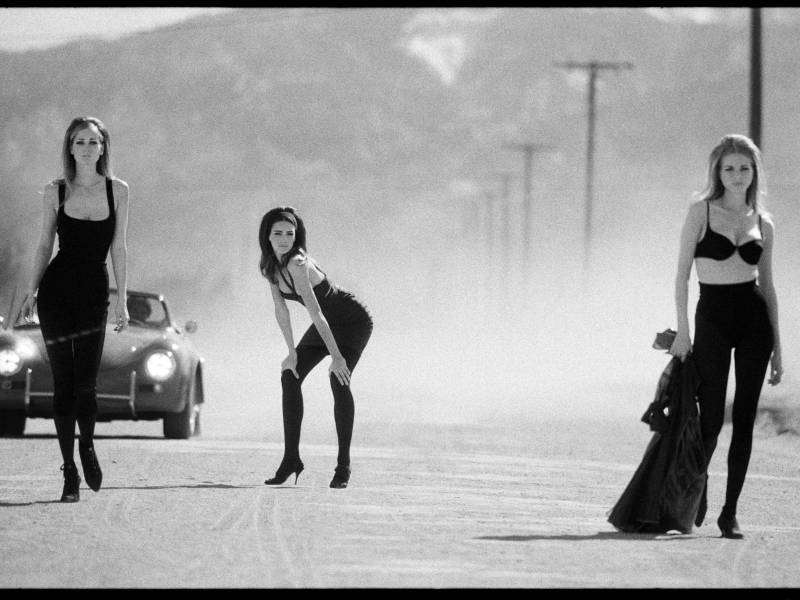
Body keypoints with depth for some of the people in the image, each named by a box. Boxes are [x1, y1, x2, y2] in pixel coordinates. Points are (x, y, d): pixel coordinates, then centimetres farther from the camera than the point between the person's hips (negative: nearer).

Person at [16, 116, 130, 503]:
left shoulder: (117, 191, 3)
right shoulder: (56, 191, 2)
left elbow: (119, 248, 5)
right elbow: (45, 246, 6)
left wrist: (122, 300, 1)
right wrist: (31, 292, -3)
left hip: (94, 293, 0)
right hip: (57, 291, 0)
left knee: (85, 381, -7)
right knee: (63, 382, -1)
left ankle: (86, 446, 24)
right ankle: (70, 472, 7)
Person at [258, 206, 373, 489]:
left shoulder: (297, 264, -31)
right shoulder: (272, 266, -6)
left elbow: (316, 313, -33)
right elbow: (281, 310, 0)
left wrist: (337, 357, -34)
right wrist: (292, 353, -2)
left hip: (353, 322, -9)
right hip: (328, 323, 9)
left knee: (339, 381, -24)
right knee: (290, 376, 3)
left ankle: (343, 465, -21)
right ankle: (291, 460, 8)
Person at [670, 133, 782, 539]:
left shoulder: (762, 223, 8)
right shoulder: (701, 212, -1)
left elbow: (767, 284, 12)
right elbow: (682, 274, -2)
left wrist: (777, 346, 9)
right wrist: (682, 332, -9)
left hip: (754, 320, 3)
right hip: (712, 318, -3)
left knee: (744, 420, 1)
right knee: (712, 420, -3)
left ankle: (730, 512, 8)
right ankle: (697, 489, 26)